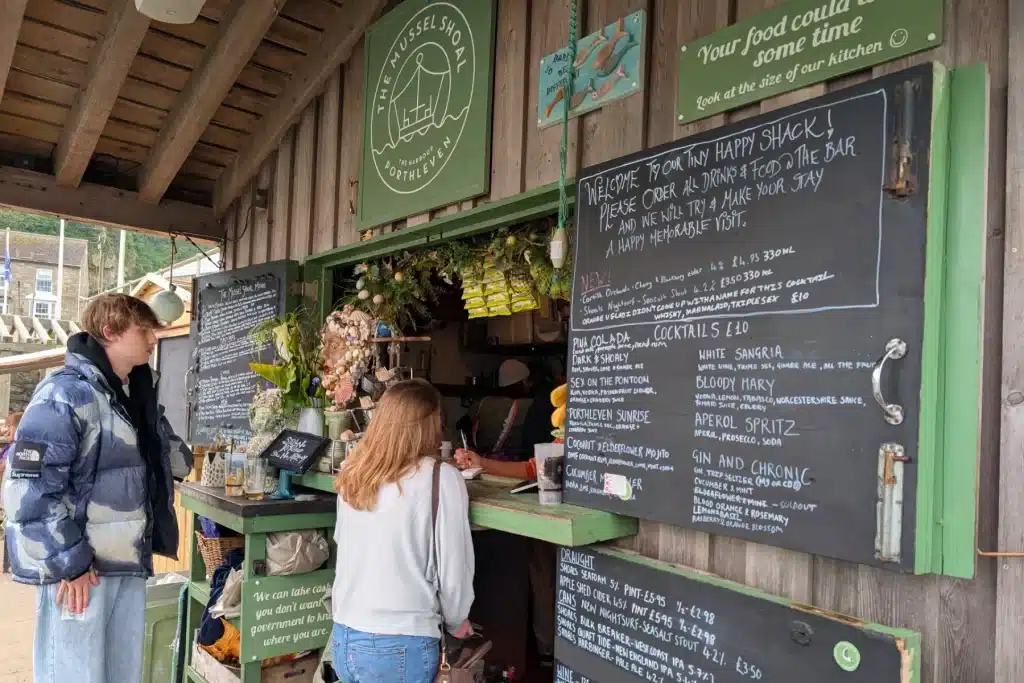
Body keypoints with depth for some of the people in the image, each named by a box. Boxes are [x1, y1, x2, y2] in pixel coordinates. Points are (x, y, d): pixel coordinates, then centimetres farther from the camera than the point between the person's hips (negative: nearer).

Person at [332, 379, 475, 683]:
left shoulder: (352, 473, 1)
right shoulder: (441, 478, -15)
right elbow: (453, 567, -11)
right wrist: (456, 621, 6)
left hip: (344, 636, 5)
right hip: (399, 646, -5)